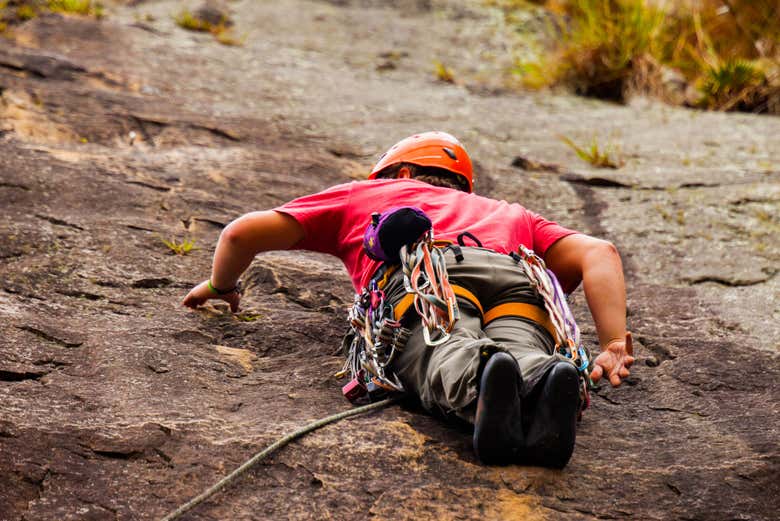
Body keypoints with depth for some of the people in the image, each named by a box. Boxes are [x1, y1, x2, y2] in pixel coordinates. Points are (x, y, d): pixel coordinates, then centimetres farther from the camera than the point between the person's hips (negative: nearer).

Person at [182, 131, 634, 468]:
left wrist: (221, 285, 54)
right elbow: (597, 252, 24)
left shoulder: (367, 193, 40)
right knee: (522, 355, -26)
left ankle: (482, 376, -64)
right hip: (514, 279, 2)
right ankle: (546, 377, -60)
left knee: (445, 359, -30)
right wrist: (613, 346, 14)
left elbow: (243, 233, 34)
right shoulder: (509, 214, 43)